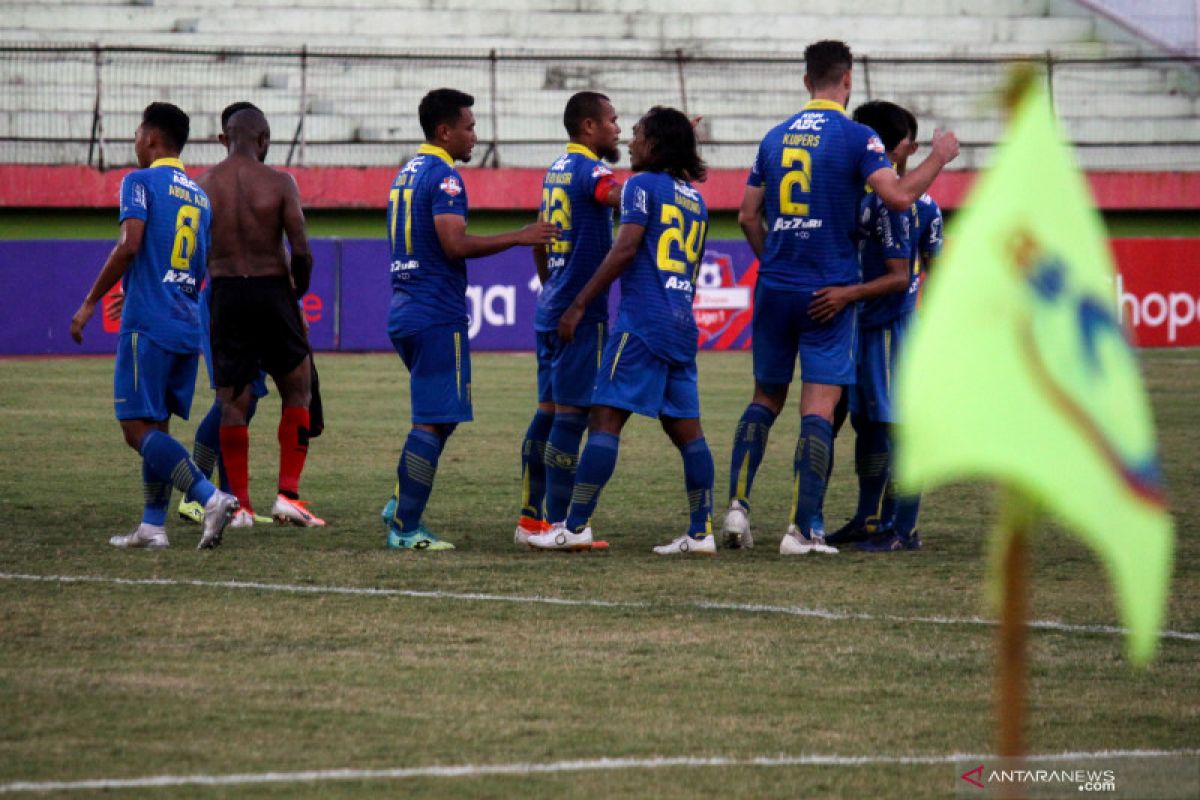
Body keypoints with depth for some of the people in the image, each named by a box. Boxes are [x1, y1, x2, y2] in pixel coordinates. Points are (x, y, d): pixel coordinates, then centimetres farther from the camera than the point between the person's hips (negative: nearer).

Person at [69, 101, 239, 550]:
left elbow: (129, 246, -17)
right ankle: (152, 526, 9)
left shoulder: (141, 182, -5)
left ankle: (211, 497, -24)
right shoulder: (200, 197, 18)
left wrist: (89, 303, -12)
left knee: (138, 428, -9)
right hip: (187, 328, 8)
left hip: (147, 324, -8)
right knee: (156, 426, 13)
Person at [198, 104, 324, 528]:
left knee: (232, 402, 5)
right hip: (271, 289, -2)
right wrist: (298, 288, 7)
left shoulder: (202, 185, 1)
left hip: (225, 293, 2)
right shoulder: (279, 183, -5)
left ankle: (240, 505, 2)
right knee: (297, 392, 11)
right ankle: (288, 495, 1)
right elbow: (301, 250, -10)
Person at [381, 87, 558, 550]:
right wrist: (518, 238, -17)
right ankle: (405, 529, -7)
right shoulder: (443, 177, -13)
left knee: (440, 416, 19)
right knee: (434, 422, -6)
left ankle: (402, 507, 14)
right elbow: (454, 245, -23)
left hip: (405, 310, 10)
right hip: (437, 316, -10)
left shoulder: (407, 174, 16)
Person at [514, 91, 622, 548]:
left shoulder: (555, 171, 15)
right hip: (580, 312, -9)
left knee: (548, 411, 11)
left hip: (552, 306, 9)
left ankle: (531, 519, 13)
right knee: (571, 415, -7)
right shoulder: (588, 170, -12)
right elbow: (628, 201, -34)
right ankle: (559, 526, -8)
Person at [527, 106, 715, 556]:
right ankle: (701, 532, 5)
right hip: (682, 324, 8)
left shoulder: (642, 185, -3)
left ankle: (576, 527, -12)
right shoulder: (695, 199, 19)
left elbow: (626, 248, -13)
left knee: (605, 419, -8)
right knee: (686, 428, 8)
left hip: (642, 319, -8)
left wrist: (579, 305, -12)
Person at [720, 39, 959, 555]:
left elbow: (748, 215, 13)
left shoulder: (776, 138, 9)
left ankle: (738, 505, 3)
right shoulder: (855, 137, -8)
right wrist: (939, 158, -3)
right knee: (818, 409, -4)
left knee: (765, 399, 17)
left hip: (775, 286, 5)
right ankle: (801, 530, -9)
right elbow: (899, 196, -18)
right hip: (828, 292, -5)